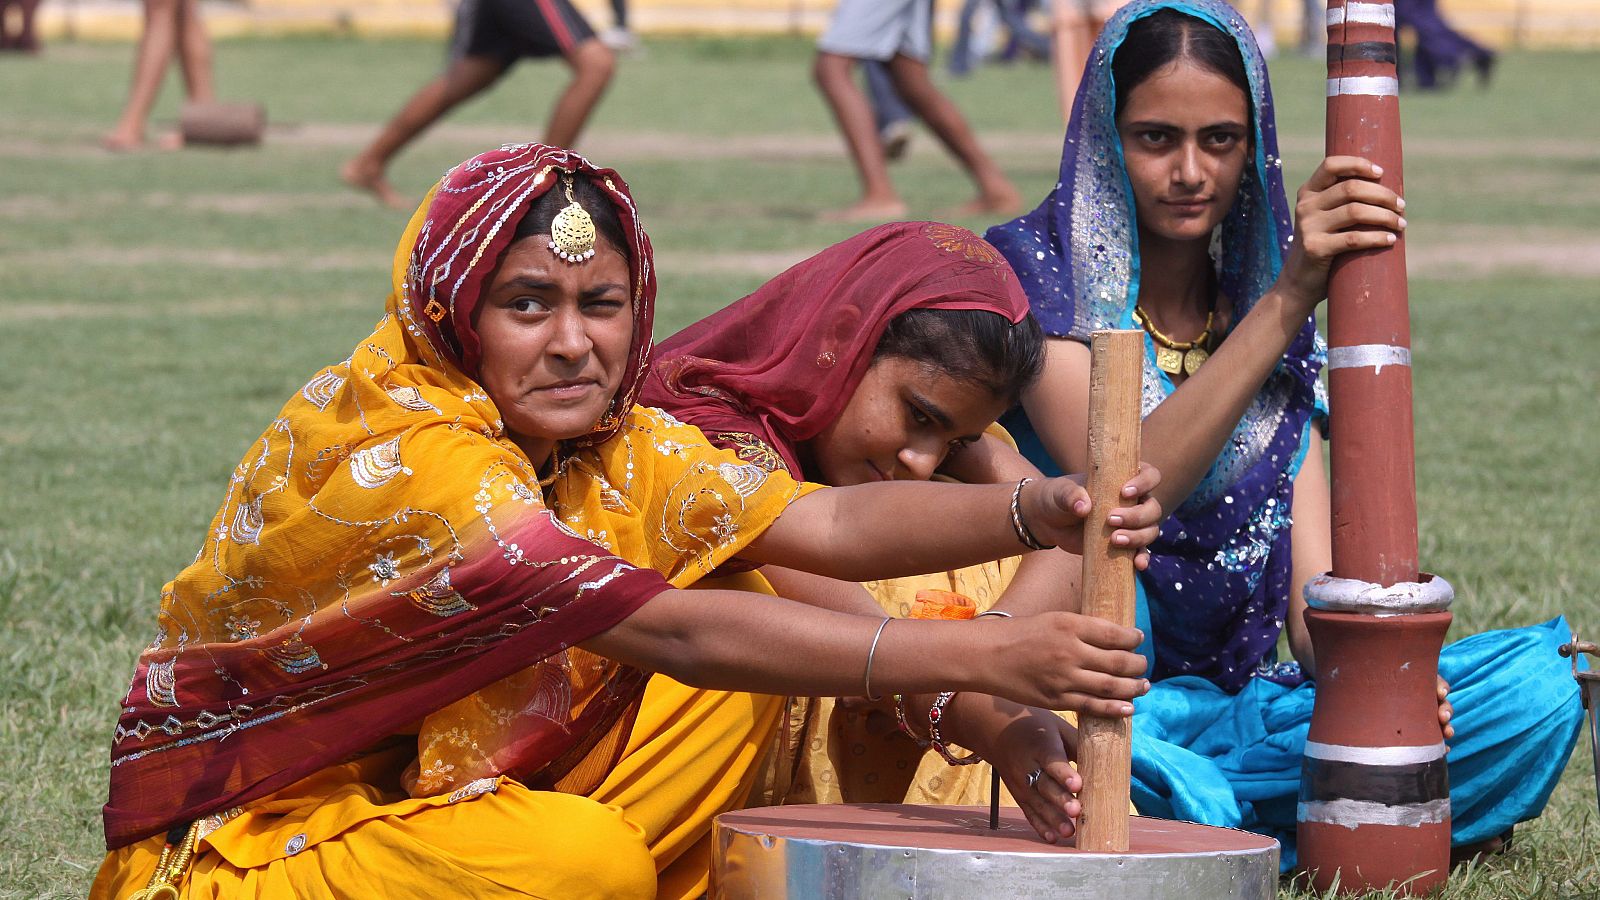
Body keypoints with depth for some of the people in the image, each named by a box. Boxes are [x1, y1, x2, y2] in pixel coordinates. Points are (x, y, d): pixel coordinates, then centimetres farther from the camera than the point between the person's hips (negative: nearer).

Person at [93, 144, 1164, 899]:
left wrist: (1034, 512, -31)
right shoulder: (393, 446, -25)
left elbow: (831, 524, -12)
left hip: (425, 801, 8)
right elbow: (666, 628, -32)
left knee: (752, 617, -5)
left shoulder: (609, 440, 0)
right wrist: (974, 659, -36)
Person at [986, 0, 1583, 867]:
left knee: (1539, 686, -16)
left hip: (1241, 701, 5)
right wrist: (1288, 297, -29)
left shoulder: (1265, 303, 11)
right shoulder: (1030, 270, -4)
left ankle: (1183, 806, -22)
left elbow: (1311, 580, 3)